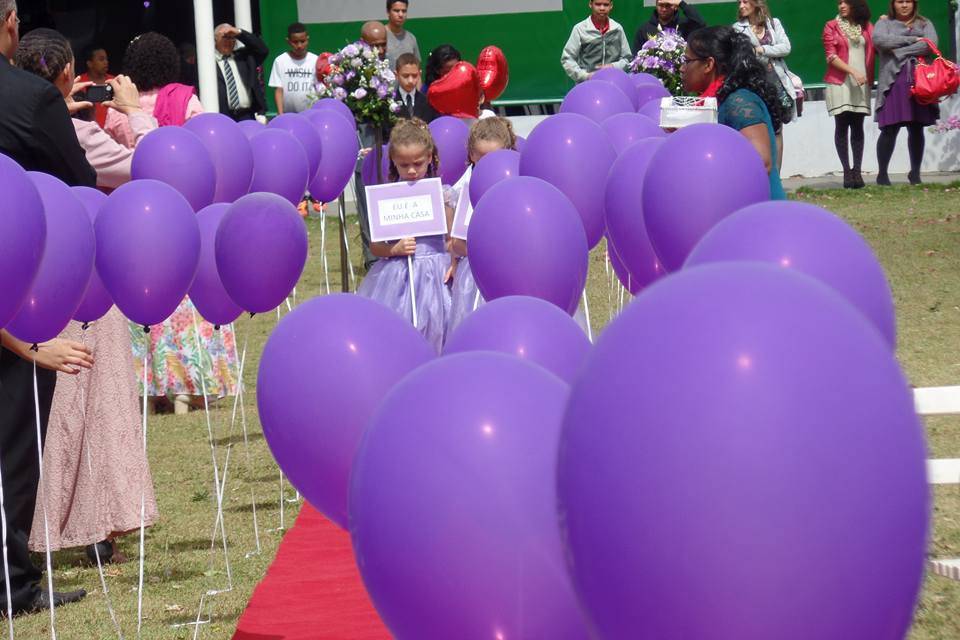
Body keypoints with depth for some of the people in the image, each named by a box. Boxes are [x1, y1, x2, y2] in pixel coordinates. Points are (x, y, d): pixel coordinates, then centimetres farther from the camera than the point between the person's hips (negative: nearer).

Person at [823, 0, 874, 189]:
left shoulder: (867, 27, 12)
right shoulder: (831, 27, 5)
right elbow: (831, 56, -4)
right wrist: (853, 72, -13)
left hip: (862, 84, 2)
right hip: (839, 82, -2)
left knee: (857, 127, 0)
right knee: (842, 126, -4)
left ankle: (857, 171, 0)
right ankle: (847, 171, -3)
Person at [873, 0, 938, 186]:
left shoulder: (925, 24, 16)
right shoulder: (884, 23, 13)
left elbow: (931, 44, -4)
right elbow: (878, 40, -9)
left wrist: (900, 52, -9)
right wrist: (911, 40, -7)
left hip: (919, 82, 2)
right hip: (893, 82, -2)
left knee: (916, 129, 2)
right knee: (890, 130, -7)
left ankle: (915, 173, 12)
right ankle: (882, 174, 3)